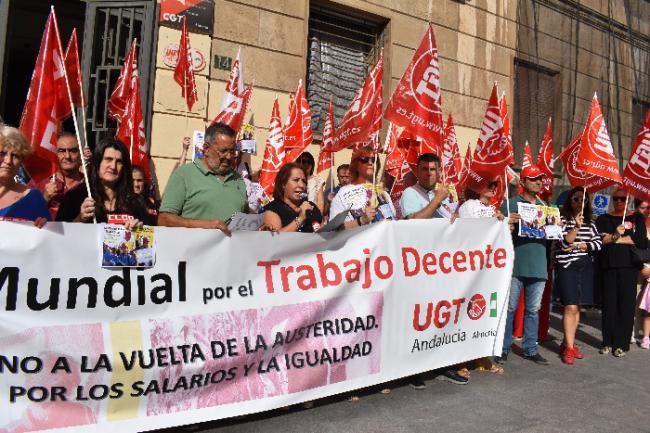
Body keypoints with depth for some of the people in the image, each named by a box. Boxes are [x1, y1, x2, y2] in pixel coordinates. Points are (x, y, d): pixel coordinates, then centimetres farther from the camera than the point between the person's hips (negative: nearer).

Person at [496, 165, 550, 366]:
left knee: (533, 310, 11)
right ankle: (504, 348, 12)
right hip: (515, 265, -5)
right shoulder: (511, 204, 0)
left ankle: (530, 349, 21)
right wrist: (508, 223, -23)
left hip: (538, 266, 5)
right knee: (510, 309, 1)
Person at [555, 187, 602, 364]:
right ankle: (569, 348, -3)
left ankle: (568, 342, 18)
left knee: (577, 307, 7)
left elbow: (598, 243, 4)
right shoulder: (562, 219, -2)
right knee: (570, 307, -9)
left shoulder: (590, 222, 12)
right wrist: (577, 226, -20)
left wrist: (579, 246, -9)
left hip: (586, 267, 5)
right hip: (567, 266, -5)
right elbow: (564, 243, -11)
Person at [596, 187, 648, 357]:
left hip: (629, 266, -1)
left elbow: (642, 241, -3)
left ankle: (622, 343, 6)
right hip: (608, 266, 1)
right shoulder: (603, 219, 14)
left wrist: (614, 238, -6)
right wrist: (615, 235, -16)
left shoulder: (637, 218, 12)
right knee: (609, 303, 2)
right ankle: (608, 342, 10)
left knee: (626, 304, -2)